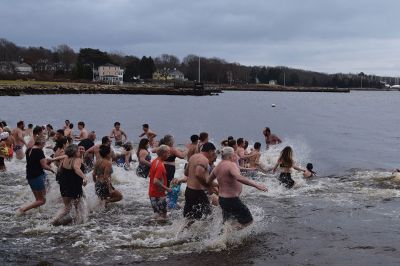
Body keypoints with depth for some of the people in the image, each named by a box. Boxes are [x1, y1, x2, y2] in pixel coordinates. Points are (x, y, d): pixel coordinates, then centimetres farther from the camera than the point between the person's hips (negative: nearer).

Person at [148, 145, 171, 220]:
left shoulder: (154, 162, 7)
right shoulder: (160, 165, -22)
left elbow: (150, 175, 20)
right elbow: (156, 181, -30)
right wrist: (167, 188, -22)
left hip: (152, 192, 10)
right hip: (158, 194, -10)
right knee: (162, 217, -3)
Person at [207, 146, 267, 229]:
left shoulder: (217, 167, 9)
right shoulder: (231, 165, -17)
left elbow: (208, 181, 20)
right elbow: (239, 178, -37)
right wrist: (256, 185, -41)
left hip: (221, 198, 9)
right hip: (231, 200, -9)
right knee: (248, 220, -2)